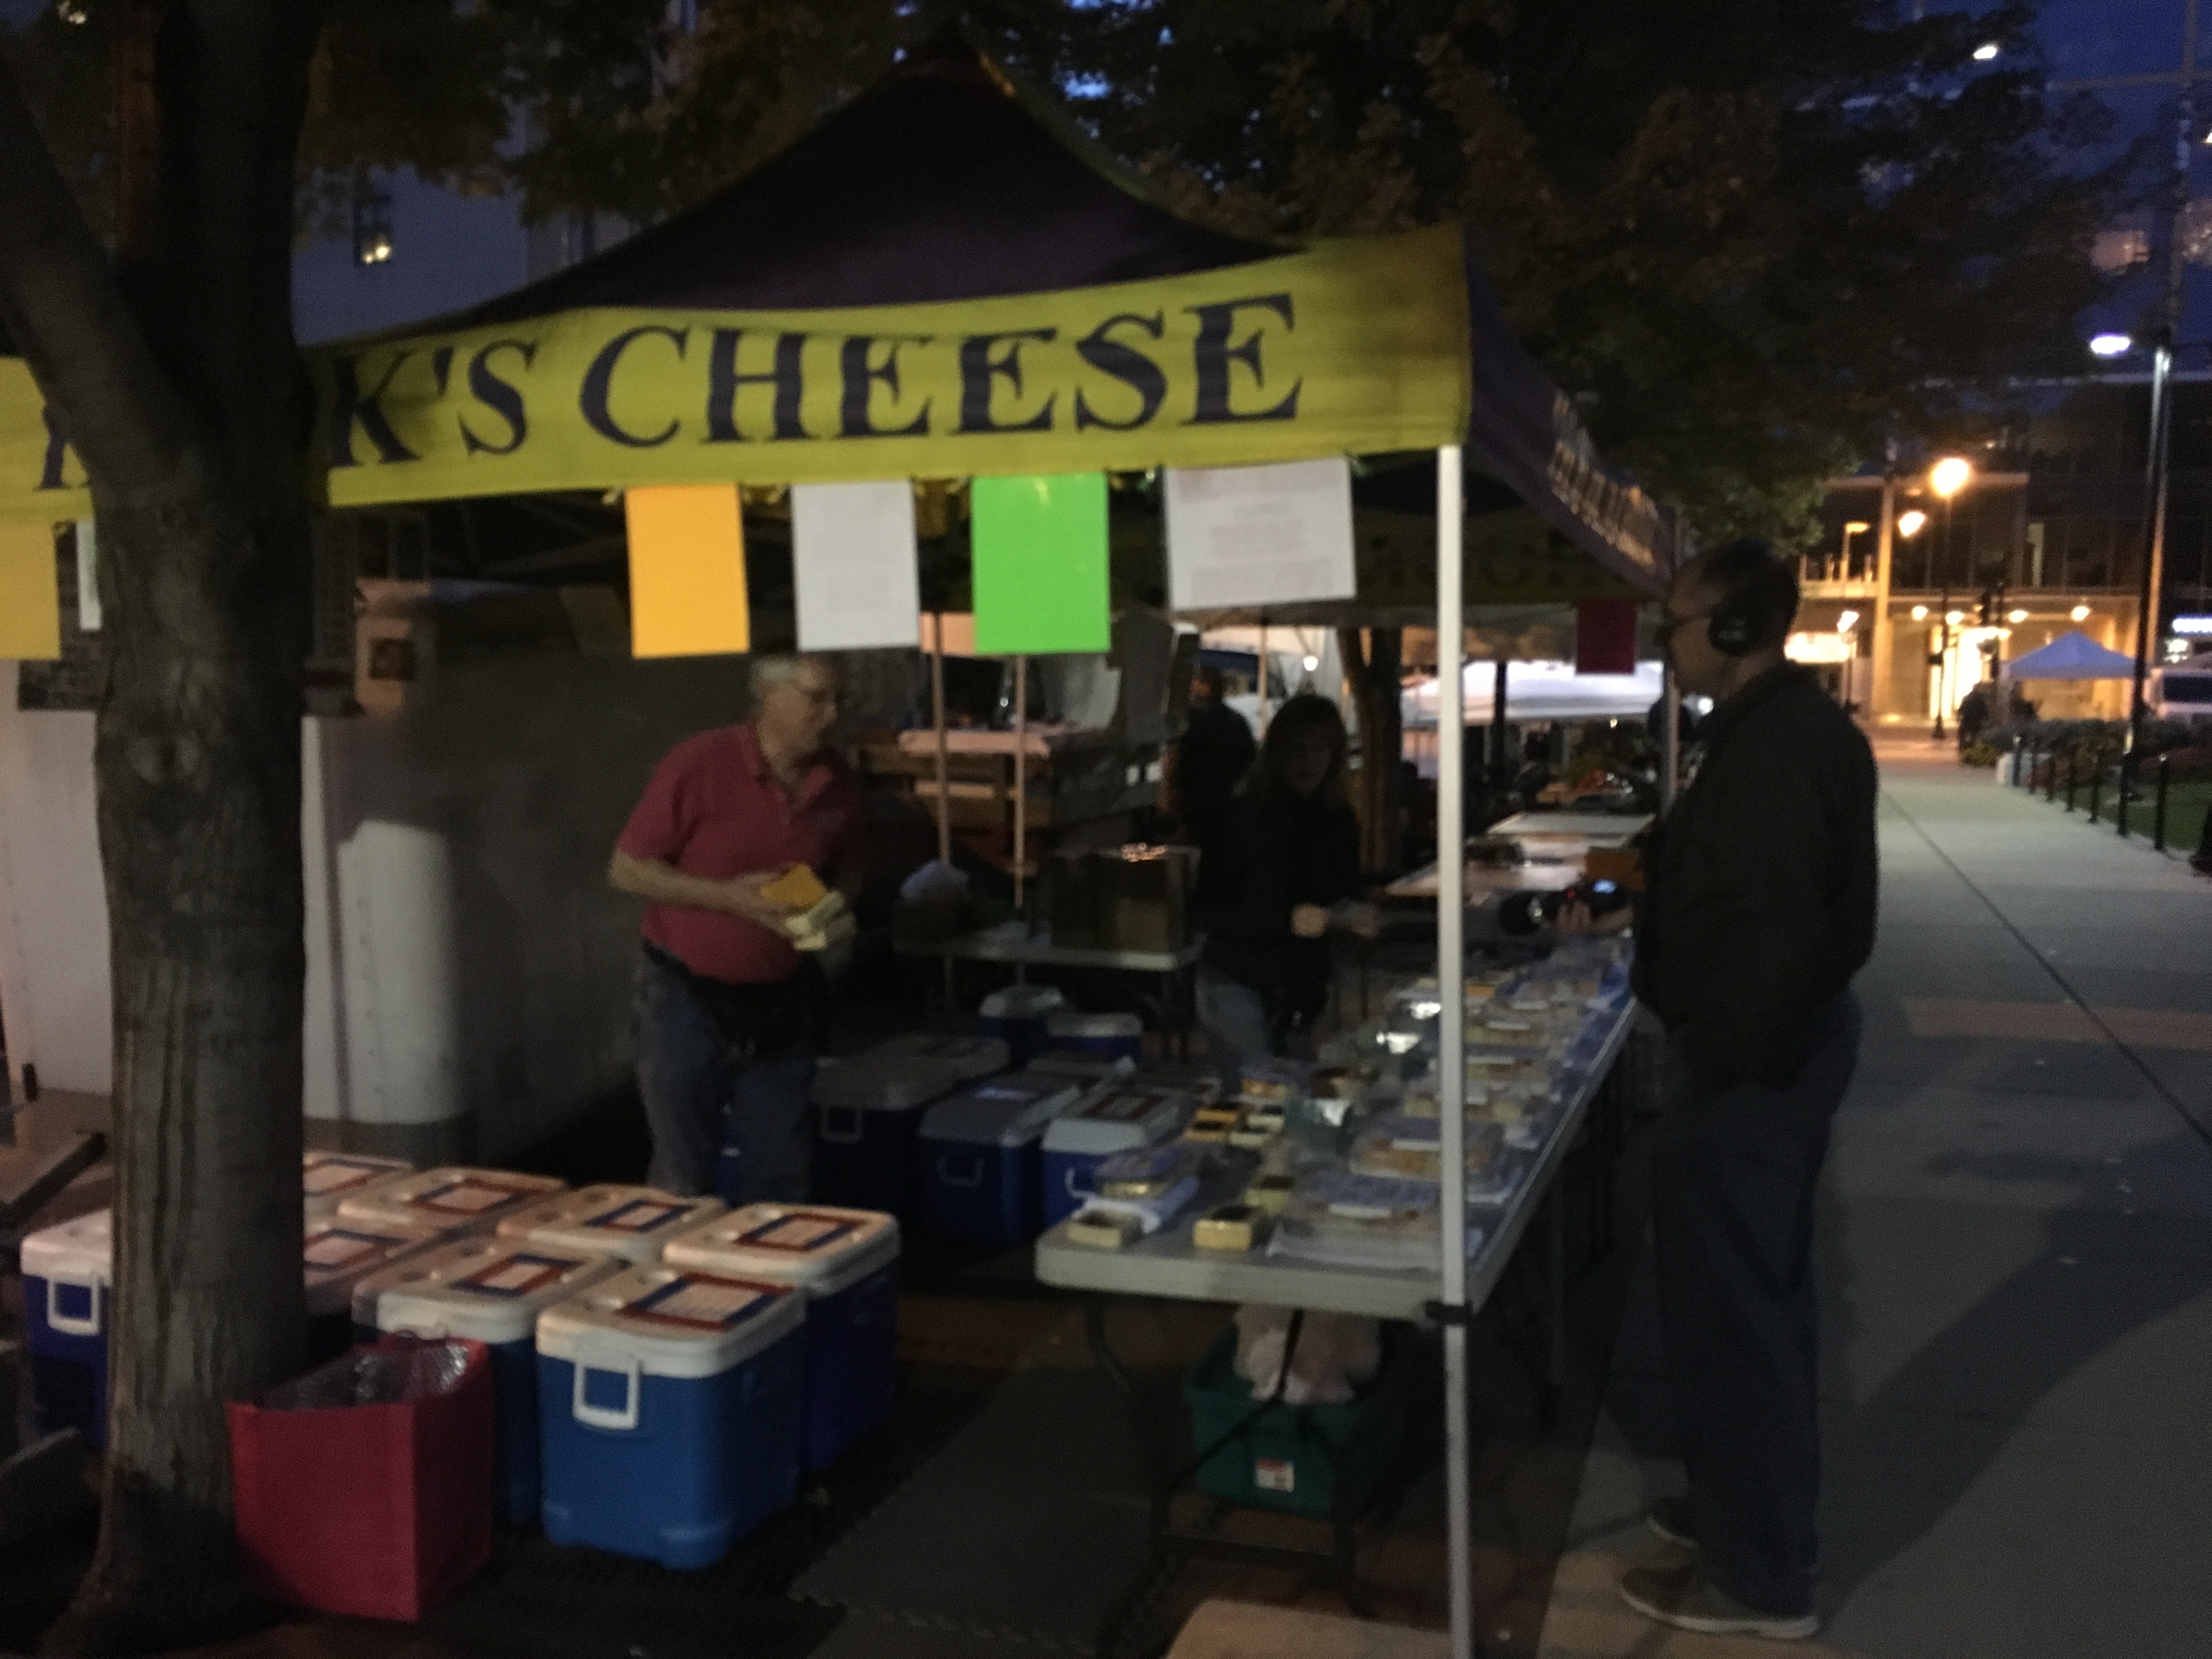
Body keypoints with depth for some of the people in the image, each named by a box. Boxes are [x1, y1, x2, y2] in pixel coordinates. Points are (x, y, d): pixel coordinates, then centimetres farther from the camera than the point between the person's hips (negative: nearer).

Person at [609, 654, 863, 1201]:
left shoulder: (838, 784, -4)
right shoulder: (699, 764, -18)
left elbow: (846, 872, 14)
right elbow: (626, 869, -13)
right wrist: (728, 896, -22)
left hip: (782, 1002, 4)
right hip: (687, 997, -4)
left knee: (780, 1176, 12)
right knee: (683, 1180, 8)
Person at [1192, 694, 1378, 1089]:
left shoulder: (1338, 820, 4)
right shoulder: (1245, 817, -13)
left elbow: (1344, 893, 18)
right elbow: (1206, 911, -15)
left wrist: (1354, 916, -6)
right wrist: (1288, 919, -25)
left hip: (1302, 992, 6)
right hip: (1241, 989, -5)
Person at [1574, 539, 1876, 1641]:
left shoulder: (1772, 744, -23)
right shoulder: (1790, 723, 12)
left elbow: (1776, 928, -28)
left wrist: (1719, 1059, -22)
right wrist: (1627, 915, 17)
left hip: (1756, 1056, -11)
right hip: (1788, 1036, 11)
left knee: (1728, 1308, 0)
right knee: (1761, 1295, 21)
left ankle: (1759, 1576, 13)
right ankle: (1759, 1513, 36)